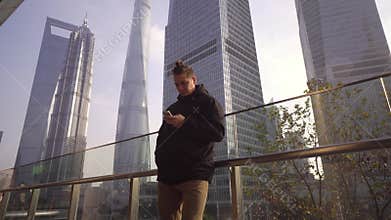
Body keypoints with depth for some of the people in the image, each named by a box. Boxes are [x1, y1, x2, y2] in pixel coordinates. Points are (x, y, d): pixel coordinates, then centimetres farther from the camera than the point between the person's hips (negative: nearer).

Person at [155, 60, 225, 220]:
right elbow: (161, 139, 26)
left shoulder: (208, 102, 8)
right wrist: (160, 159, 6)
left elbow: (218, 133, -7)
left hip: (195, 175, -6)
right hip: (167, 176, 6)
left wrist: (185, 123, -12)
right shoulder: (172, 109, 24)